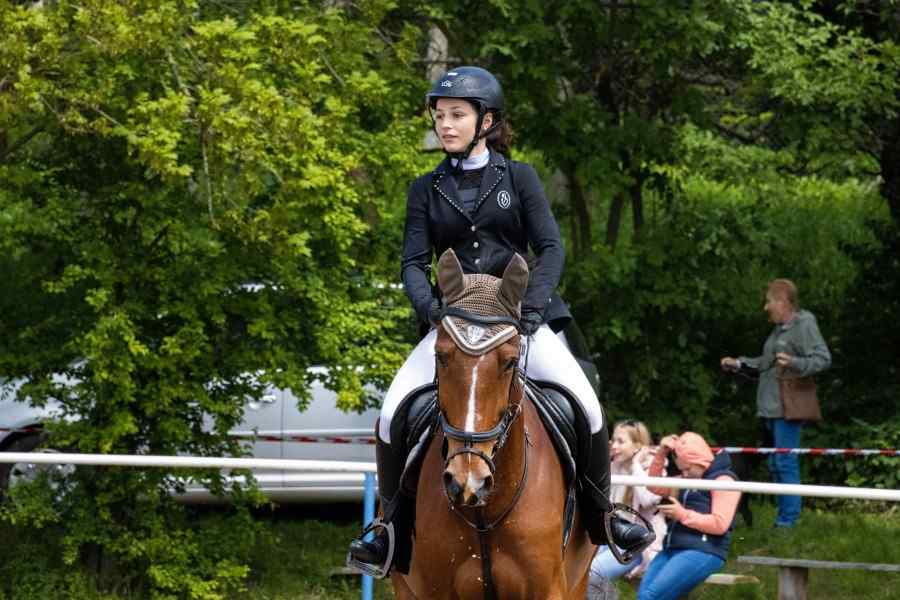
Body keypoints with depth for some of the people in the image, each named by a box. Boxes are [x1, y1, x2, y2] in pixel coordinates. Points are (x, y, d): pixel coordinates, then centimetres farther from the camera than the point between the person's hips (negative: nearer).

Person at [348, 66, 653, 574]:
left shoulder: (519, 178, 5)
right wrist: (429, 307, -18)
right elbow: (414, 263, 3)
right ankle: (393, 524, -2)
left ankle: (600, 515, 1)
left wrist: (533, 306, -19)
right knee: (393, 415, -17)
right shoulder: (427, 190, 9)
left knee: (586, 405, -19)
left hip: (521, 318, -1)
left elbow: (551, 248, -3)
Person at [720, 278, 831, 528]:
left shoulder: (804, 325, -9)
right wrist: (739, 363, 27)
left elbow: (823, 359, -18)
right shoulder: (779, 329, 20)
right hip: (772, 407, 10)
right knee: (775, 465, 12)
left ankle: (788, 520, -10)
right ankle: (783, 517, 18)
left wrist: (794, 363, -31)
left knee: (786, 463, -12)